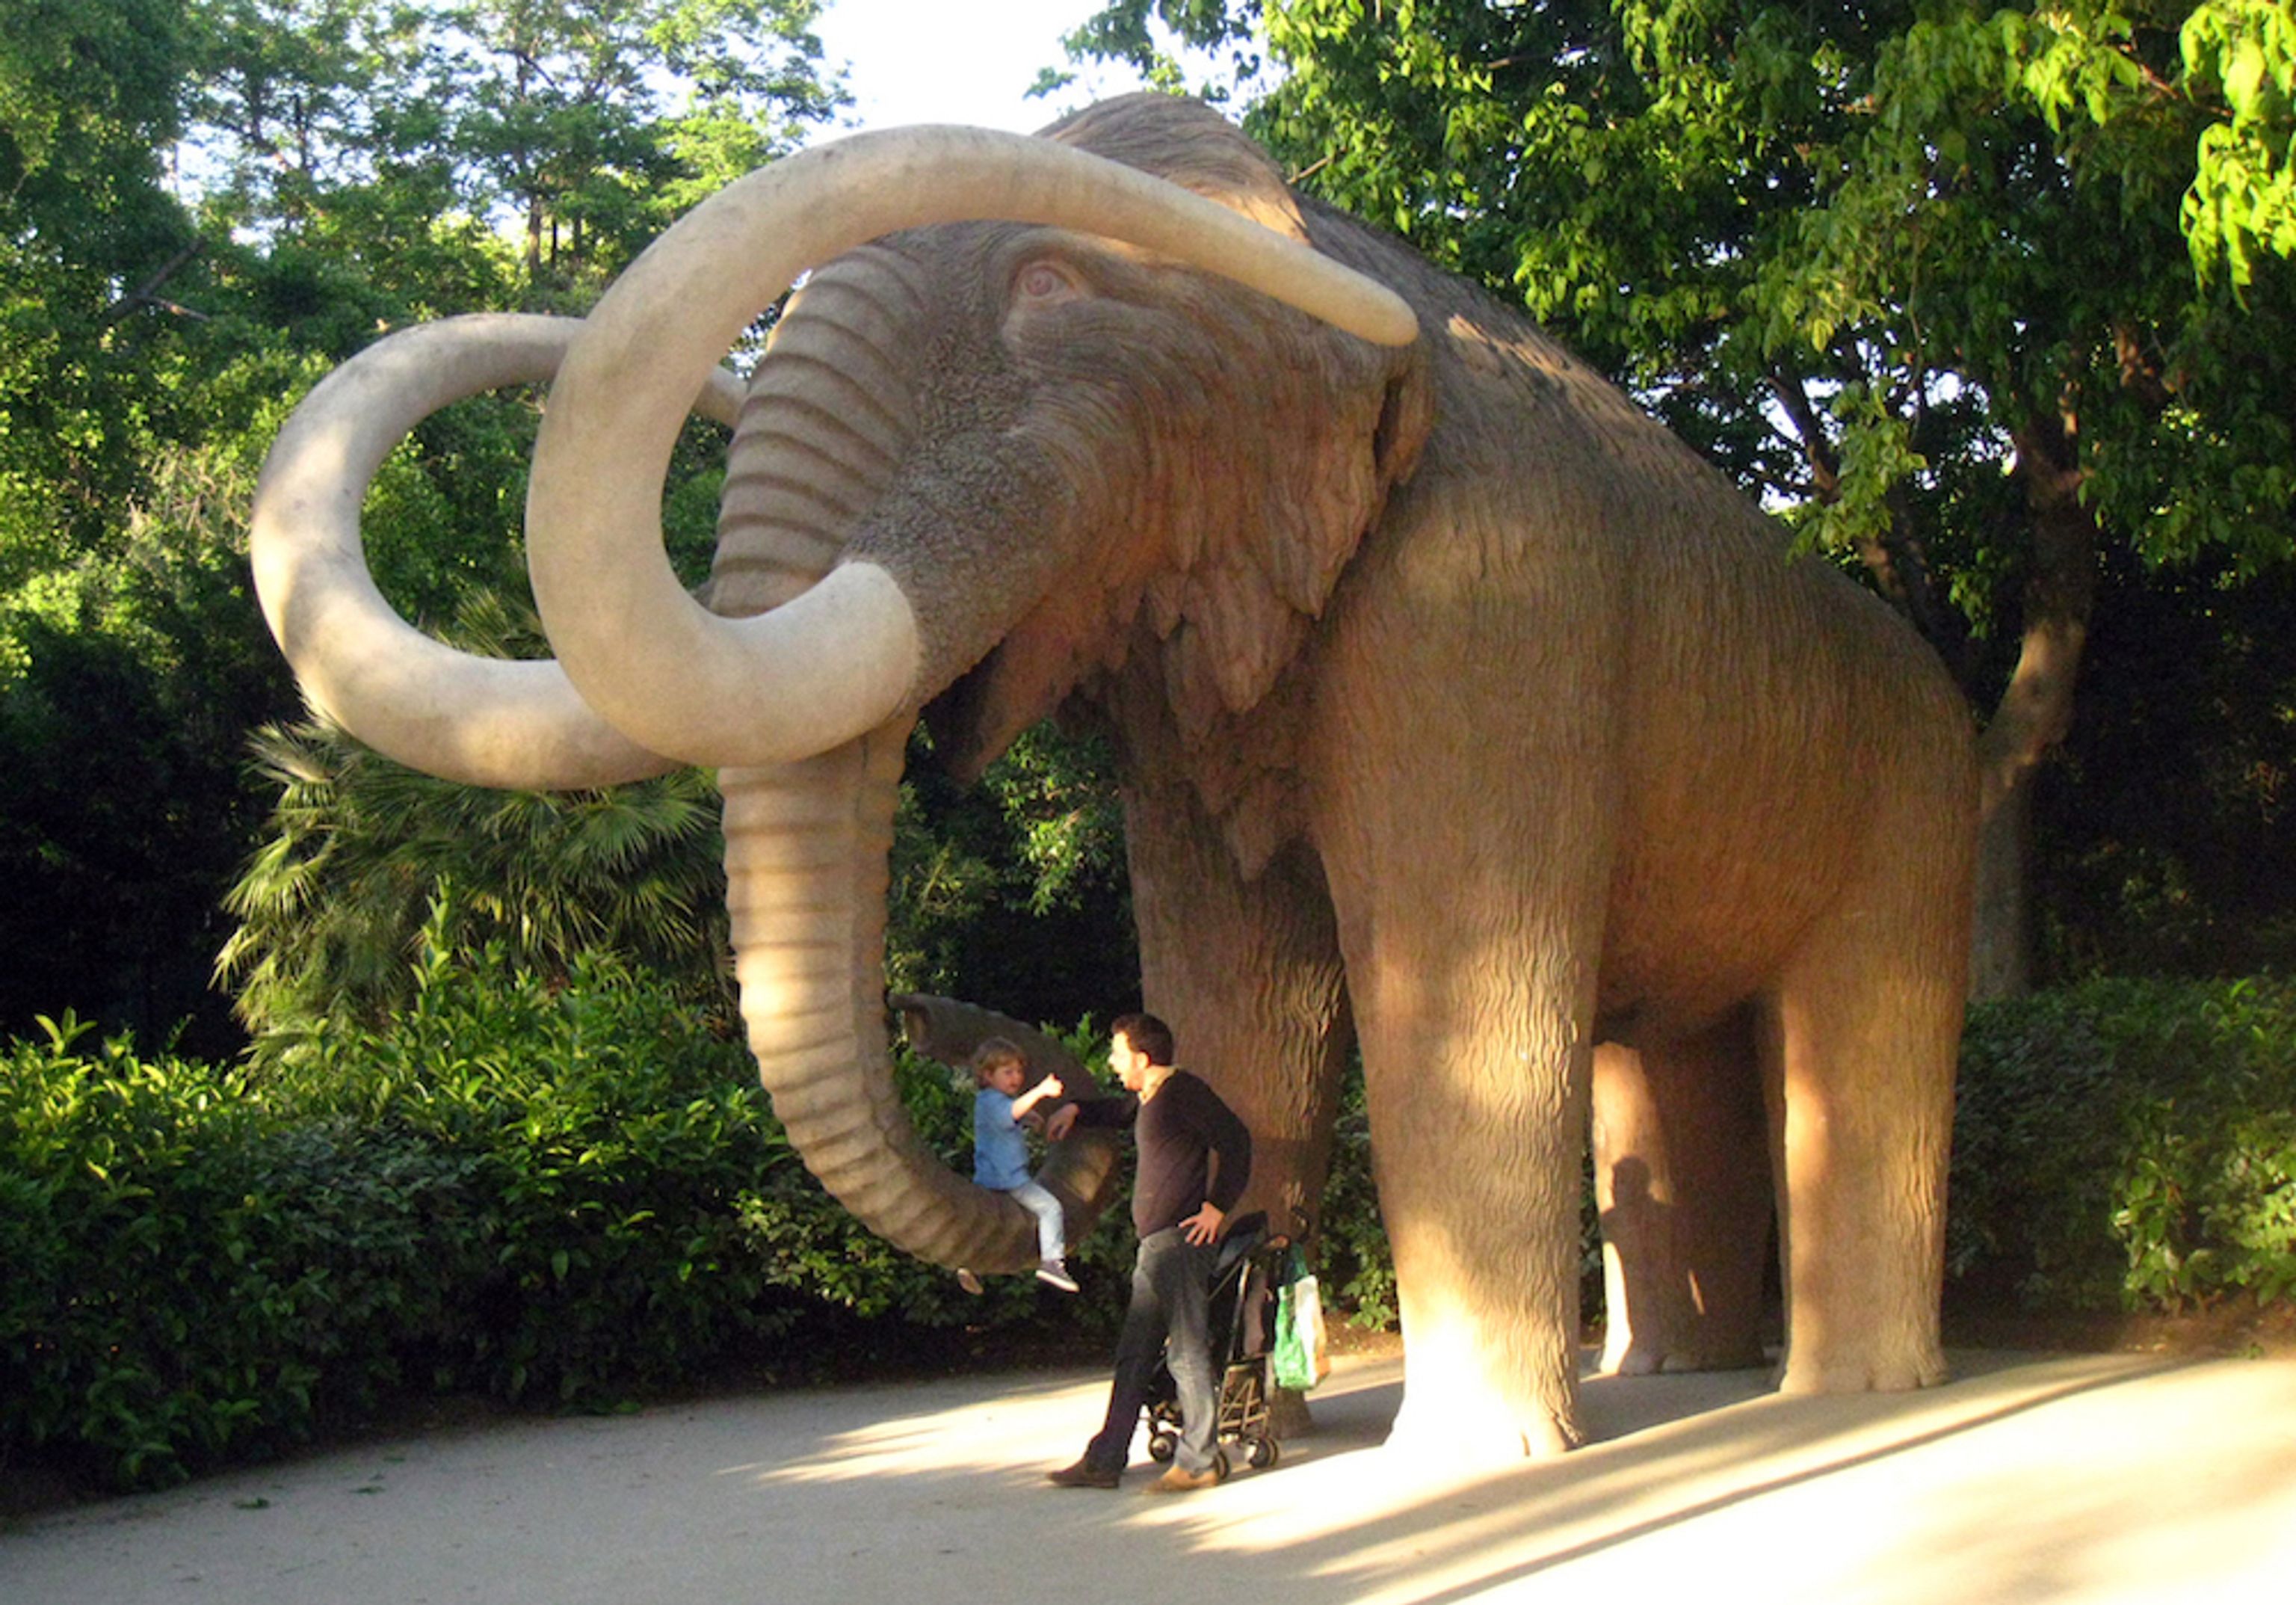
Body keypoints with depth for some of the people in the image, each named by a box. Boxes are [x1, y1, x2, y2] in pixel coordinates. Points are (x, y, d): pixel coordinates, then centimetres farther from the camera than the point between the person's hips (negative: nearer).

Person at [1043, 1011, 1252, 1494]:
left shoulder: (1182, 1091, -9)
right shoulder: (1148, 1099, 20)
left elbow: (1235, 1140, -17)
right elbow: (1121, 1111, 46)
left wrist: (1217, 1206, -17)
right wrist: (1076, 1110, 43)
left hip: (1179, 1239, -10)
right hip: (1155, 1243, 10)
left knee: (1186, 1350, -6)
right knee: (1134, 1355, 10)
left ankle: (1199, 1462, -1)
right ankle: (1104, 1462, 14)